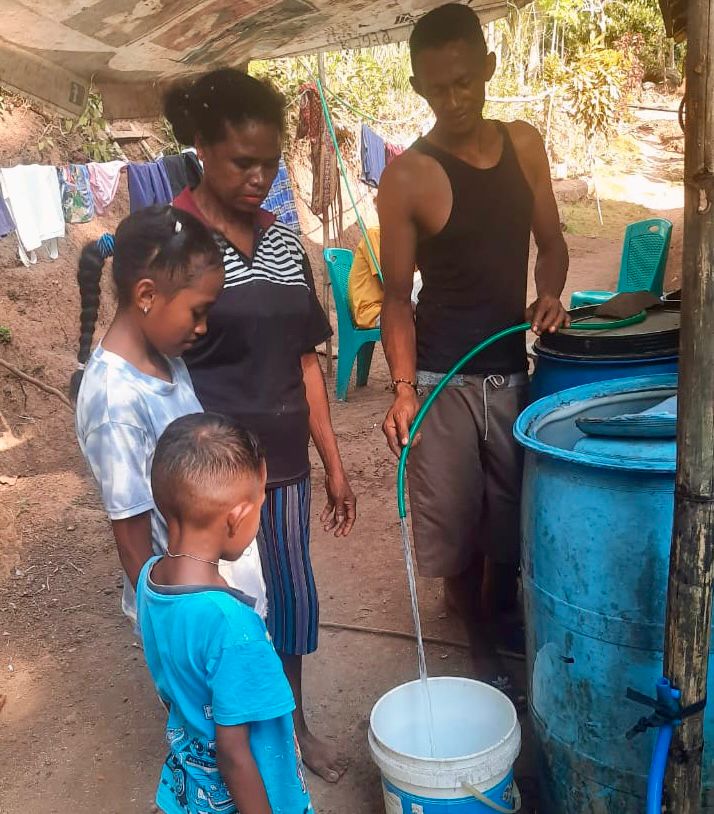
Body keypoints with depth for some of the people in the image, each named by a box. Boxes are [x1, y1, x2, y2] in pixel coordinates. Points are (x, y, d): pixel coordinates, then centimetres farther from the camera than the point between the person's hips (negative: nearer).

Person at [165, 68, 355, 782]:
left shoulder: (283, 242, 7)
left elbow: (303, 361, 10)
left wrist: (333, 464, 11)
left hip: (284, 464, 6)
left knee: (291, 595, 18)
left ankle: (292, 722, 43)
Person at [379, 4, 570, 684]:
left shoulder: (523, 145, 4)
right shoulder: (408, 176, -11)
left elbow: (550, 243, 13)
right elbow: (396, 294, -8)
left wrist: (549, 295, -7)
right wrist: (403, 387, -18)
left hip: (512, 371, 4)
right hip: (443, 382, -4)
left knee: (512, 524, 14)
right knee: (456, 531, 5)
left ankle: (503, 632, 40)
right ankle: (483, 645, 30)